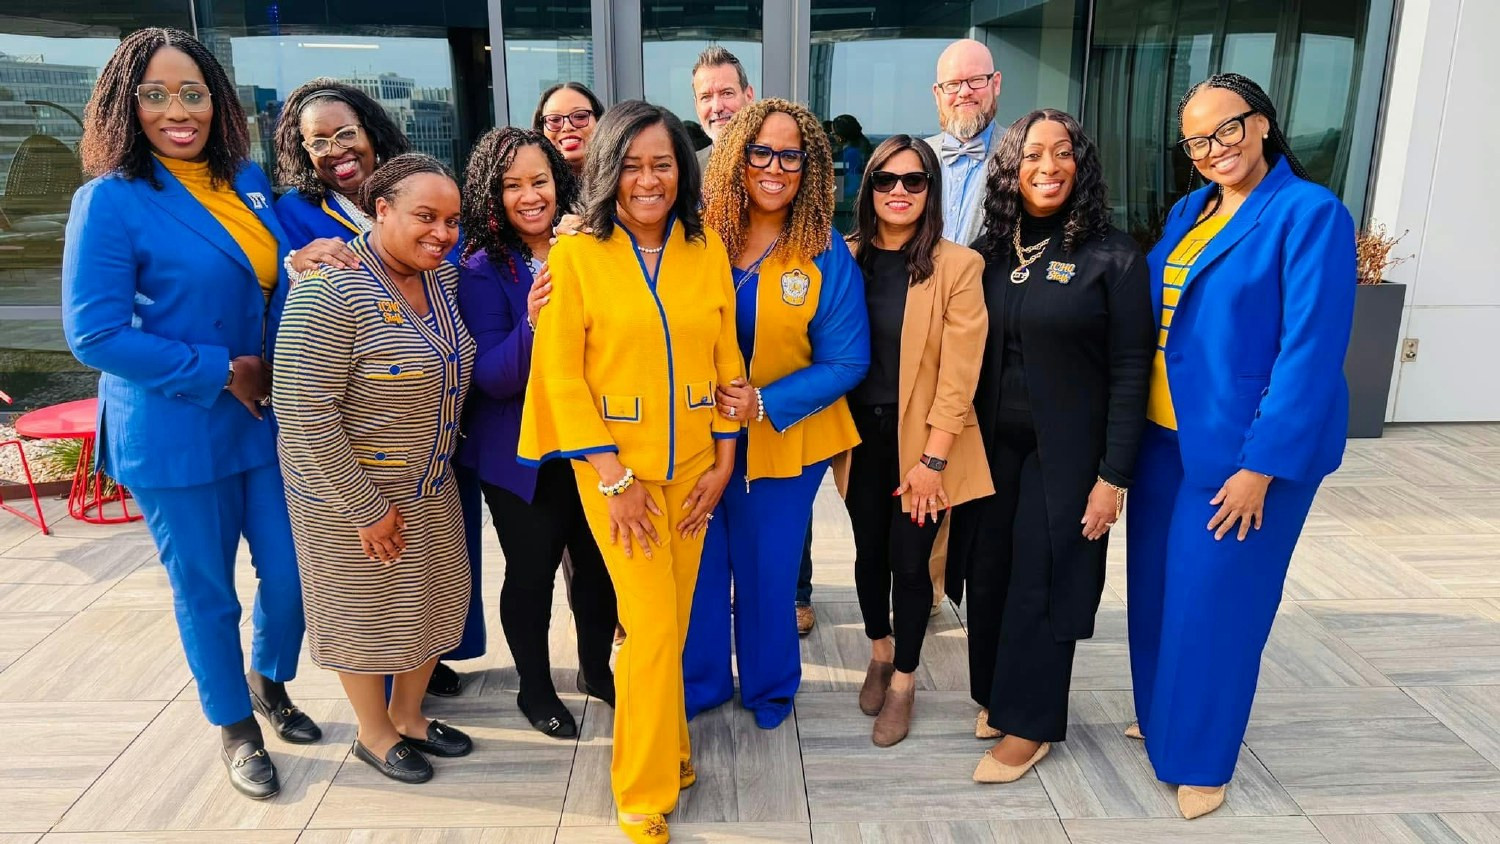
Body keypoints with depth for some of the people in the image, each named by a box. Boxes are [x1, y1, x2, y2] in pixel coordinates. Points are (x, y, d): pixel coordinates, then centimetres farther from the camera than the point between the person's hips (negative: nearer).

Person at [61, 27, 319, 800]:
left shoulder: (251, 183, 5)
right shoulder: (110, 200, -11)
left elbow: (280, 283, 19)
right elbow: (95, 336, -15)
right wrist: (221, 371, -16)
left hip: (268, 420, 5)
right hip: (176, 436, -4)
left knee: (291, 575, 10)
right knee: (205, 592, 11)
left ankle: (271, 683, 41)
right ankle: (235, 728, 33)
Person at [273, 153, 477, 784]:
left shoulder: (443, 276, -1)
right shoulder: (334, 289, -24)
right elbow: (302, 412, -24)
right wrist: (365, 507, -20)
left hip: (430, 483, 7)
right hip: (350, 487, -7)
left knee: (436, 599, 18)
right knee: (365, 611, 12)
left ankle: (408, 715, 42)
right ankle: (374, 734, 37)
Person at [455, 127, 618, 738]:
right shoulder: (484, 271, -10)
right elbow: (490, 377, -18)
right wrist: (533, 326, -35)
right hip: (522, 455, -3)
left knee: (598, 562, 15)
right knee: (532, 572, 10)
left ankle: (596, 667, 41)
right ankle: (535, 688, 35)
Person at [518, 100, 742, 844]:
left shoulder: (707, 249, 2)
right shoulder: (575, 253, -8)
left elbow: (728, 359, 6)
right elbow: (561, 373, -10)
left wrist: (724, 460, 1)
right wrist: (611, 476, -13)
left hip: (692, 463, 4)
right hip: (615, 466, -3)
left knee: (672, 622, 13)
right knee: (653, 625, -2)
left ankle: (658, 748, 36)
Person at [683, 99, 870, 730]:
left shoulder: (827, 257, -10)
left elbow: (846, 362, -9)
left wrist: (764, 404, -18)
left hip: (783, 441, -2)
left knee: (767, 573, 13)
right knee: (700, 568, 13)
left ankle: (768, 689, 38)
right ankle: (700, 684, 37)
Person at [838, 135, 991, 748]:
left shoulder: (958, 266, -9)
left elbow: (958, 373, -11)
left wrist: (933, 458, -14)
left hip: (922, 440, -3)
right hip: (860, 434, 3)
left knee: (909, 561, 3)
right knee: (870, 552, 15)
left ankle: (903, 682, 26)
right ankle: (879, 653, 40)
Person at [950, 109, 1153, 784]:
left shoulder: (1112, 256, -9)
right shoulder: (990, 252, 4)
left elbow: (1130, 372, -11)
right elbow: (971, 356, 7)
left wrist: (1113, 476, -13)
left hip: (1064, 451, -4)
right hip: (992, 445, 4)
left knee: (1042, 582, 4)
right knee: (990, 574, 12)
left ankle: (1029, 723, 21)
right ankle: (996, 695, 33)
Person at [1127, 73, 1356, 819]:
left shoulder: (1310, 214, -12)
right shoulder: (1188, 212, 9)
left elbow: (1311, 351, -17)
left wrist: (1261, 463, -19)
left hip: (1240, 448, -6)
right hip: (1164, 438, 7)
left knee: (1215, 601, 4)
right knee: (1157, 588, 16)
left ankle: (1200, 757, 23)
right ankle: (1161, 716, 37)